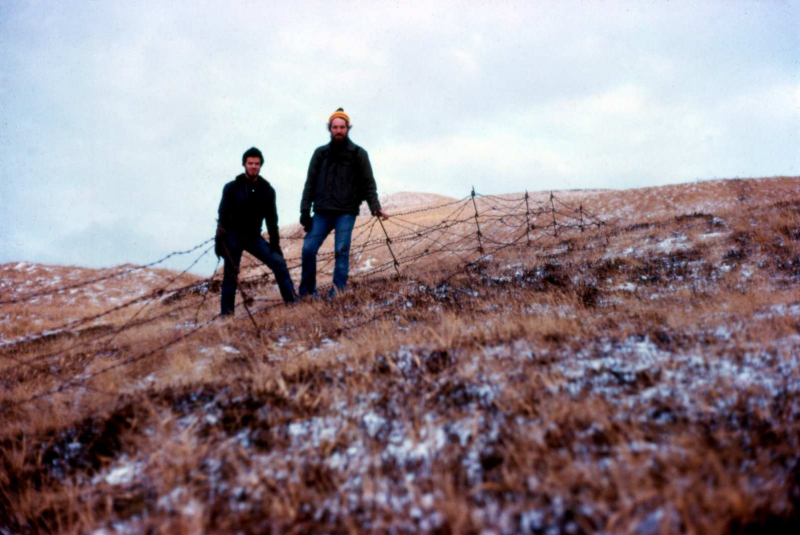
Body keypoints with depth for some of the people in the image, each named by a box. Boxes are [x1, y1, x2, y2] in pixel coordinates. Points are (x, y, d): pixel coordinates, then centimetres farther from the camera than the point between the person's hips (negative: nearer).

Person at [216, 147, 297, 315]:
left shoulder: (267, 190, 2)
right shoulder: (231, 188, -6)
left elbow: (271, 218, 6)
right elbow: (223, 216, -7)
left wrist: (274, 242, 0)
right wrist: (219, 241, -13)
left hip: (254, 237, 3)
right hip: (232, 237, -2)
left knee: (279, 263, -9)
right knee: (230, 276, -1)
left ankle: (292, 302, -3)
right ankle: (227, 314, 9)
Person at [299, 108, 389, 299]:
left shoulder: (358, 154, 4)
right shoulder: (320, 154, 12)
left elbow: (368, 184, 2)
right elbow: (310, 184, 12)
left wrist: (375, 207, -12)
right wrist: (305, 211, 4)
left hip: (346, 212, -3)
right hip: (322, 212, 3)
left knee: (341, 251, -8)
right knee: (308, 249, -4)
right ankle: (307, 292, 9)